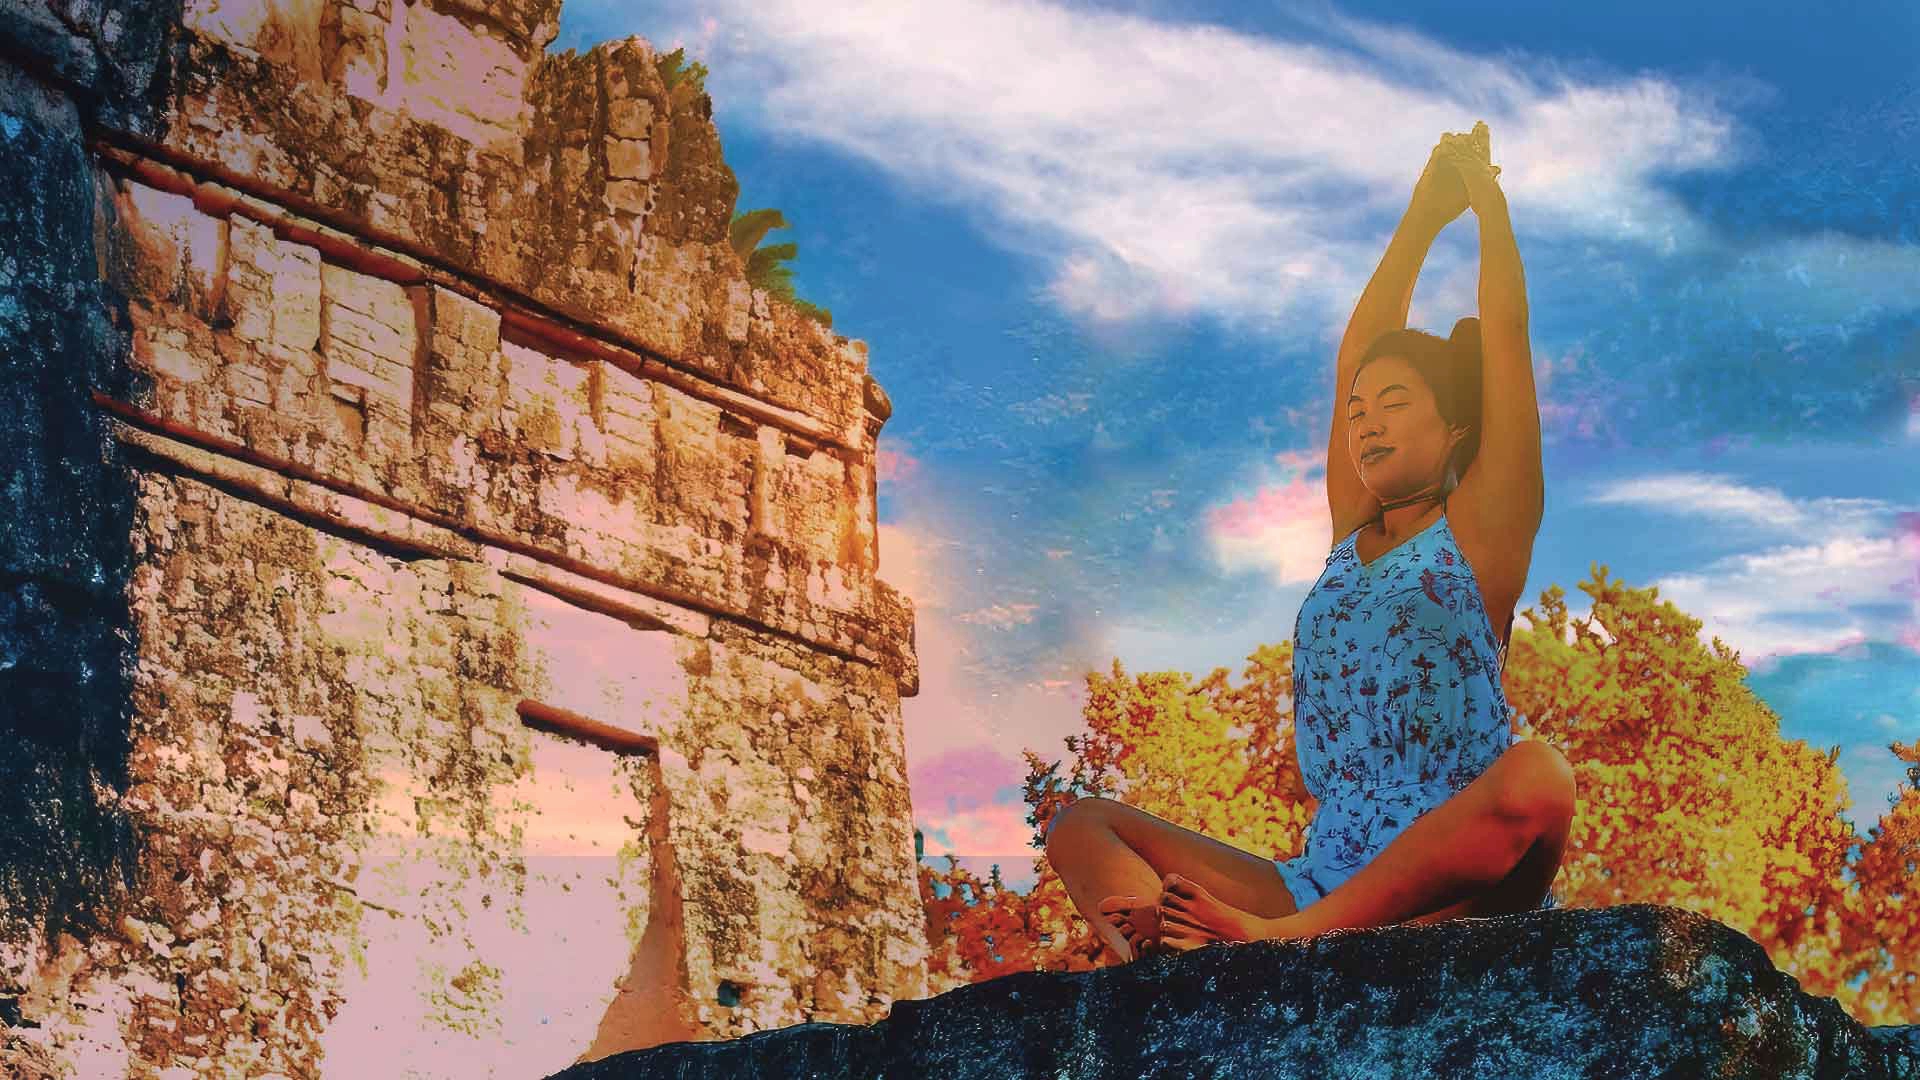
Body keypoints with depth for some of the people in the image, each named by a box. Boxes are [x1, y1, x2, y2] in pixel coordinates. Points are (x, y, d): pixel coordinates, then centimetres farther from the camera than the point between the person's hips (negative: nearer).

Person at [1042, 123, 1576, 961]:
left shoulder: (1482, 525, 9)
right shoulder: (1352, 535, 22)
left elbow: (1504, 328, 9)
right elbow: (1354, 357, 27)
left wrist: (1485, 196, 22)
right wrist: (1422, 216, 33)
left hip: (1447, 888, -6)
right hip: (1322, 879, 6)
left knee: (1536, 777, -38)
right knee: (1081, 827, -5)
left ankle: (1280, 937, -44)